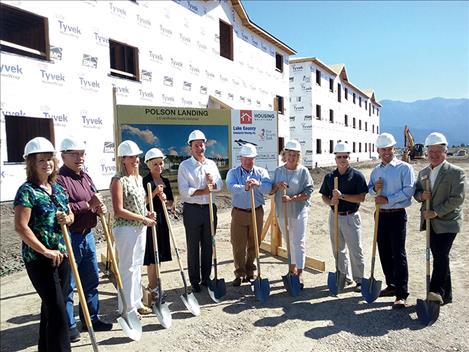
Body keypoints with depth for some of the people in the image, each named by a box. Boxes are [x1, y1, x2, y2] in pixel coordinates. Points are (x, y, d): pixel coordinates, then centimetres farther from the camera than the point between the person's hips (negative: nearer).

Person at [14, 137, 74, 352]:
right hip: (39, 259, -7)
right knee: (57, 310, -5)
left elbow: (70, 214, 19)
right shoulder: (27, 191, -12)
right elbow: (20, 227, -19)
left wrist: (68, 219, -6)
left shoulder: (58, 188, 9)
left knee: (52, 307, 18)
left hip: (61, 254, 7)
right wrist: (45, 251, -19)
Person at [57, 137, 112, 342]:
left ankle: (91, 319, 31)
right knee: (68, 285, 3)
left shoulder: (85, 177, 14)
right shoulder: (59, 179, -14)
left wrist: (100, 207, 2)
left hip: (87, 235, 9)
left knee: (91, 280, 17)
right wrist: (88, 205, -22)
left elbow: (95, 201, 23)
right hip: (70, 237, -9)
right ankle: (69, 326, 17)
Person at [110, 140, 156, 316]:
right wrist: (143, 218, -17)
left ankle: (136, 302, 30)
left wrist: (147, 214, 2)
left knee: (137, 265, 16)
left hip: (140, 228, 8)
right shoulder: (118, 180, -14)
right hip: (125, 229, -8)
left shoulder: (139, 178, 10)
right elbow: (119, 211, -19)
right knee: (128, 267, 2)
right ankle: (128, 307, 16)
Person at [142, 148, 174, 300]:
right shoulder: (145, 181, -8)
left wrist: (165, 200, -9)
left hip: (162, 219, 7)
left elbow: (171, 203, 12)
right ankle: (153, 288, 10)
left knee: (158, 255, 13)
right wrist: (154, 193, -22)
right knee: (152, 255, -1)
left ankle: (152, 284, 27)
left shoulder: (165, 181, 11)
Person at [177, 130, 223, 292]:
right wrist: (203, 191, -19)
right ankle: (194, 281, 17)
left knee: (208, 245, 11)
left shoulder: (212, 164, 10)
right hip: (192, 210, -4)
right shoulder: (184, 166, -4)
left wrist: (212, 182, -13)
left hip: (209, 208, 4)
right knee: (193, 247, 5)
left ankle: (206, 278, 25)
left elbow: (220, 185, 8)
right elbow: (184, 190, -13)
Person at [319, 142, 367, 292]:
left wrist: (342, 196, -22)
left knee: (355, 250, 1)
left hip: (351, 217, -5)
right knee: (338, 249, 14)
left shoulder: (357, 175, -8)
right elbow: (324, 196, 9)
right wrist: (331, 201, -12)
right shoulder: (329, 176, 5)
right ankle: (344, 276, 30)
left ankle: (359, 280, 14)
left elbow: (362, 197, -15)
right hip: (334, 216, 5)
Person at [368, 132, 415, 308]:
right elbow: (369, 189, 18)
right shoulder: (376, 170, 12)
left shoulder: (404, 168, -6)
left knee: (398, 253, -6)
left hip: (397, 215, -6)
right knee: (384, 252, 12)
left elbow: (408, 190, -14)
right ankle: (391, 285, 27)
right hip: (381, 215, 6)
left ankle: (401, 294, 0)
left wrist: (388, 199, -18)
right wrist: (374, 189, -5)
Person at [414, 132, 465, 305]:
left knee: (441, 256, -14)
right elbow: (416, 192, 16)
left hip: (447, 222, -6)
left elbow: (457, 198, -15)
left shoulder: (456, 172, -8)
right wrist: (421, 195, -8)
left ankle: (437, 291, -10)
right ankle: (446, 295, 23)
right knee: (438, 257, 12)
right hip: (431, 222, 6)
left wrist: (437, 212, -19)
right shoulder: (423, 173, 10)